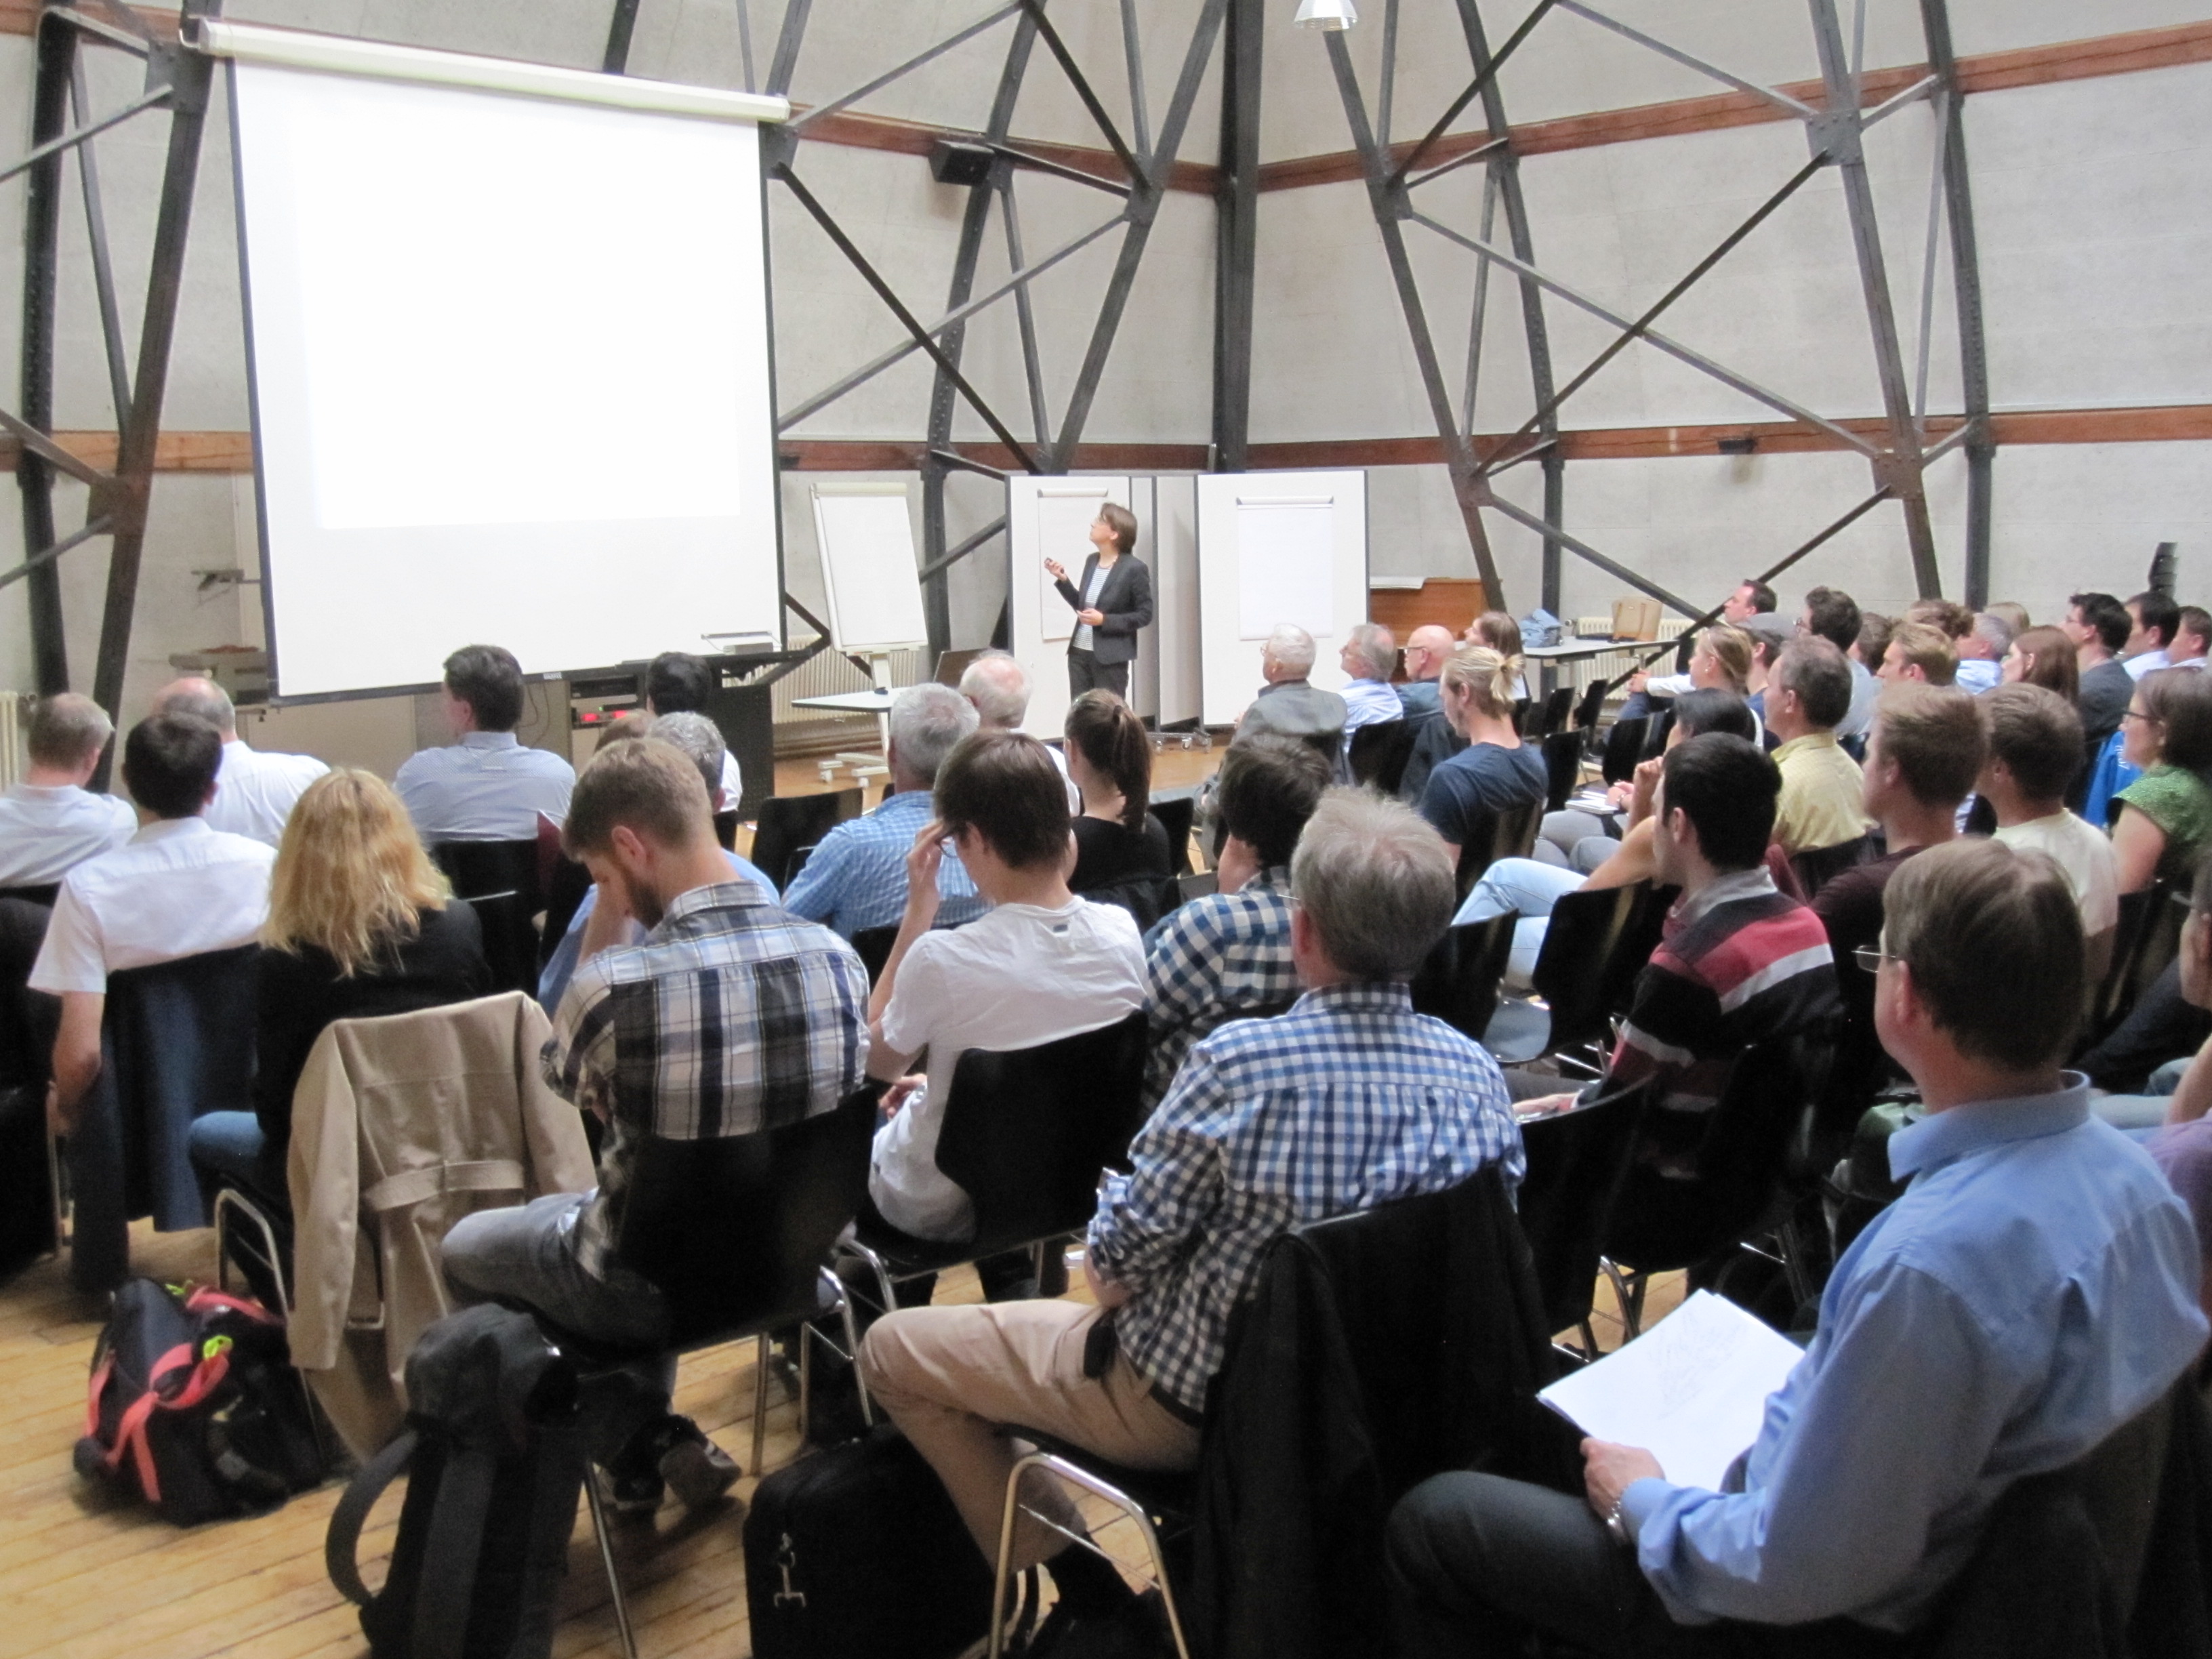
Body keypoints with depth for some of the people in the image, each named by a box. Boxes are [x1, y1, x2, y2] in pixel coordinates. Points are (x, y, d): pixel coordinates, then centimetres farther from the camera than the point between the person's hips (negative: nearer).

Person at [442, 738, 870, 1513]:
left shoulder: (615, 984, -28)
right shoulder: (838, 957, -14)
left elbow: (563, 1080, -4)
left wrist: (600, 926, -6)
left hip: (657, 1288, -5)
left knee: (466, 1246, 25)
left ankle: (643, 1438, 19)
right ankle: (652, 1440, 34)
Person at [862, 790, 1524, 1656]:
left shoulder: (1241, 1063, -30)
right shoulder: (1477, 1072, -13)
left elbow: (1121, 1258, -22)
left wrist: (1112, 1274, 3)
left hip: (1192, 1401, -6)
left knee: (894, 1350, 10)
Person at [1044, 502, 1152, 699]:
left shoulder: (1134, 568, -11)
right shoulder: (1091, 561, 9)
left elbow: (1144, 615, -10)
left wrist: (1104, 620, -19)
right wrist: (1062, 579, 4)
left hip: (1110, 657, -7)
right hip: (1079, 652, 7)